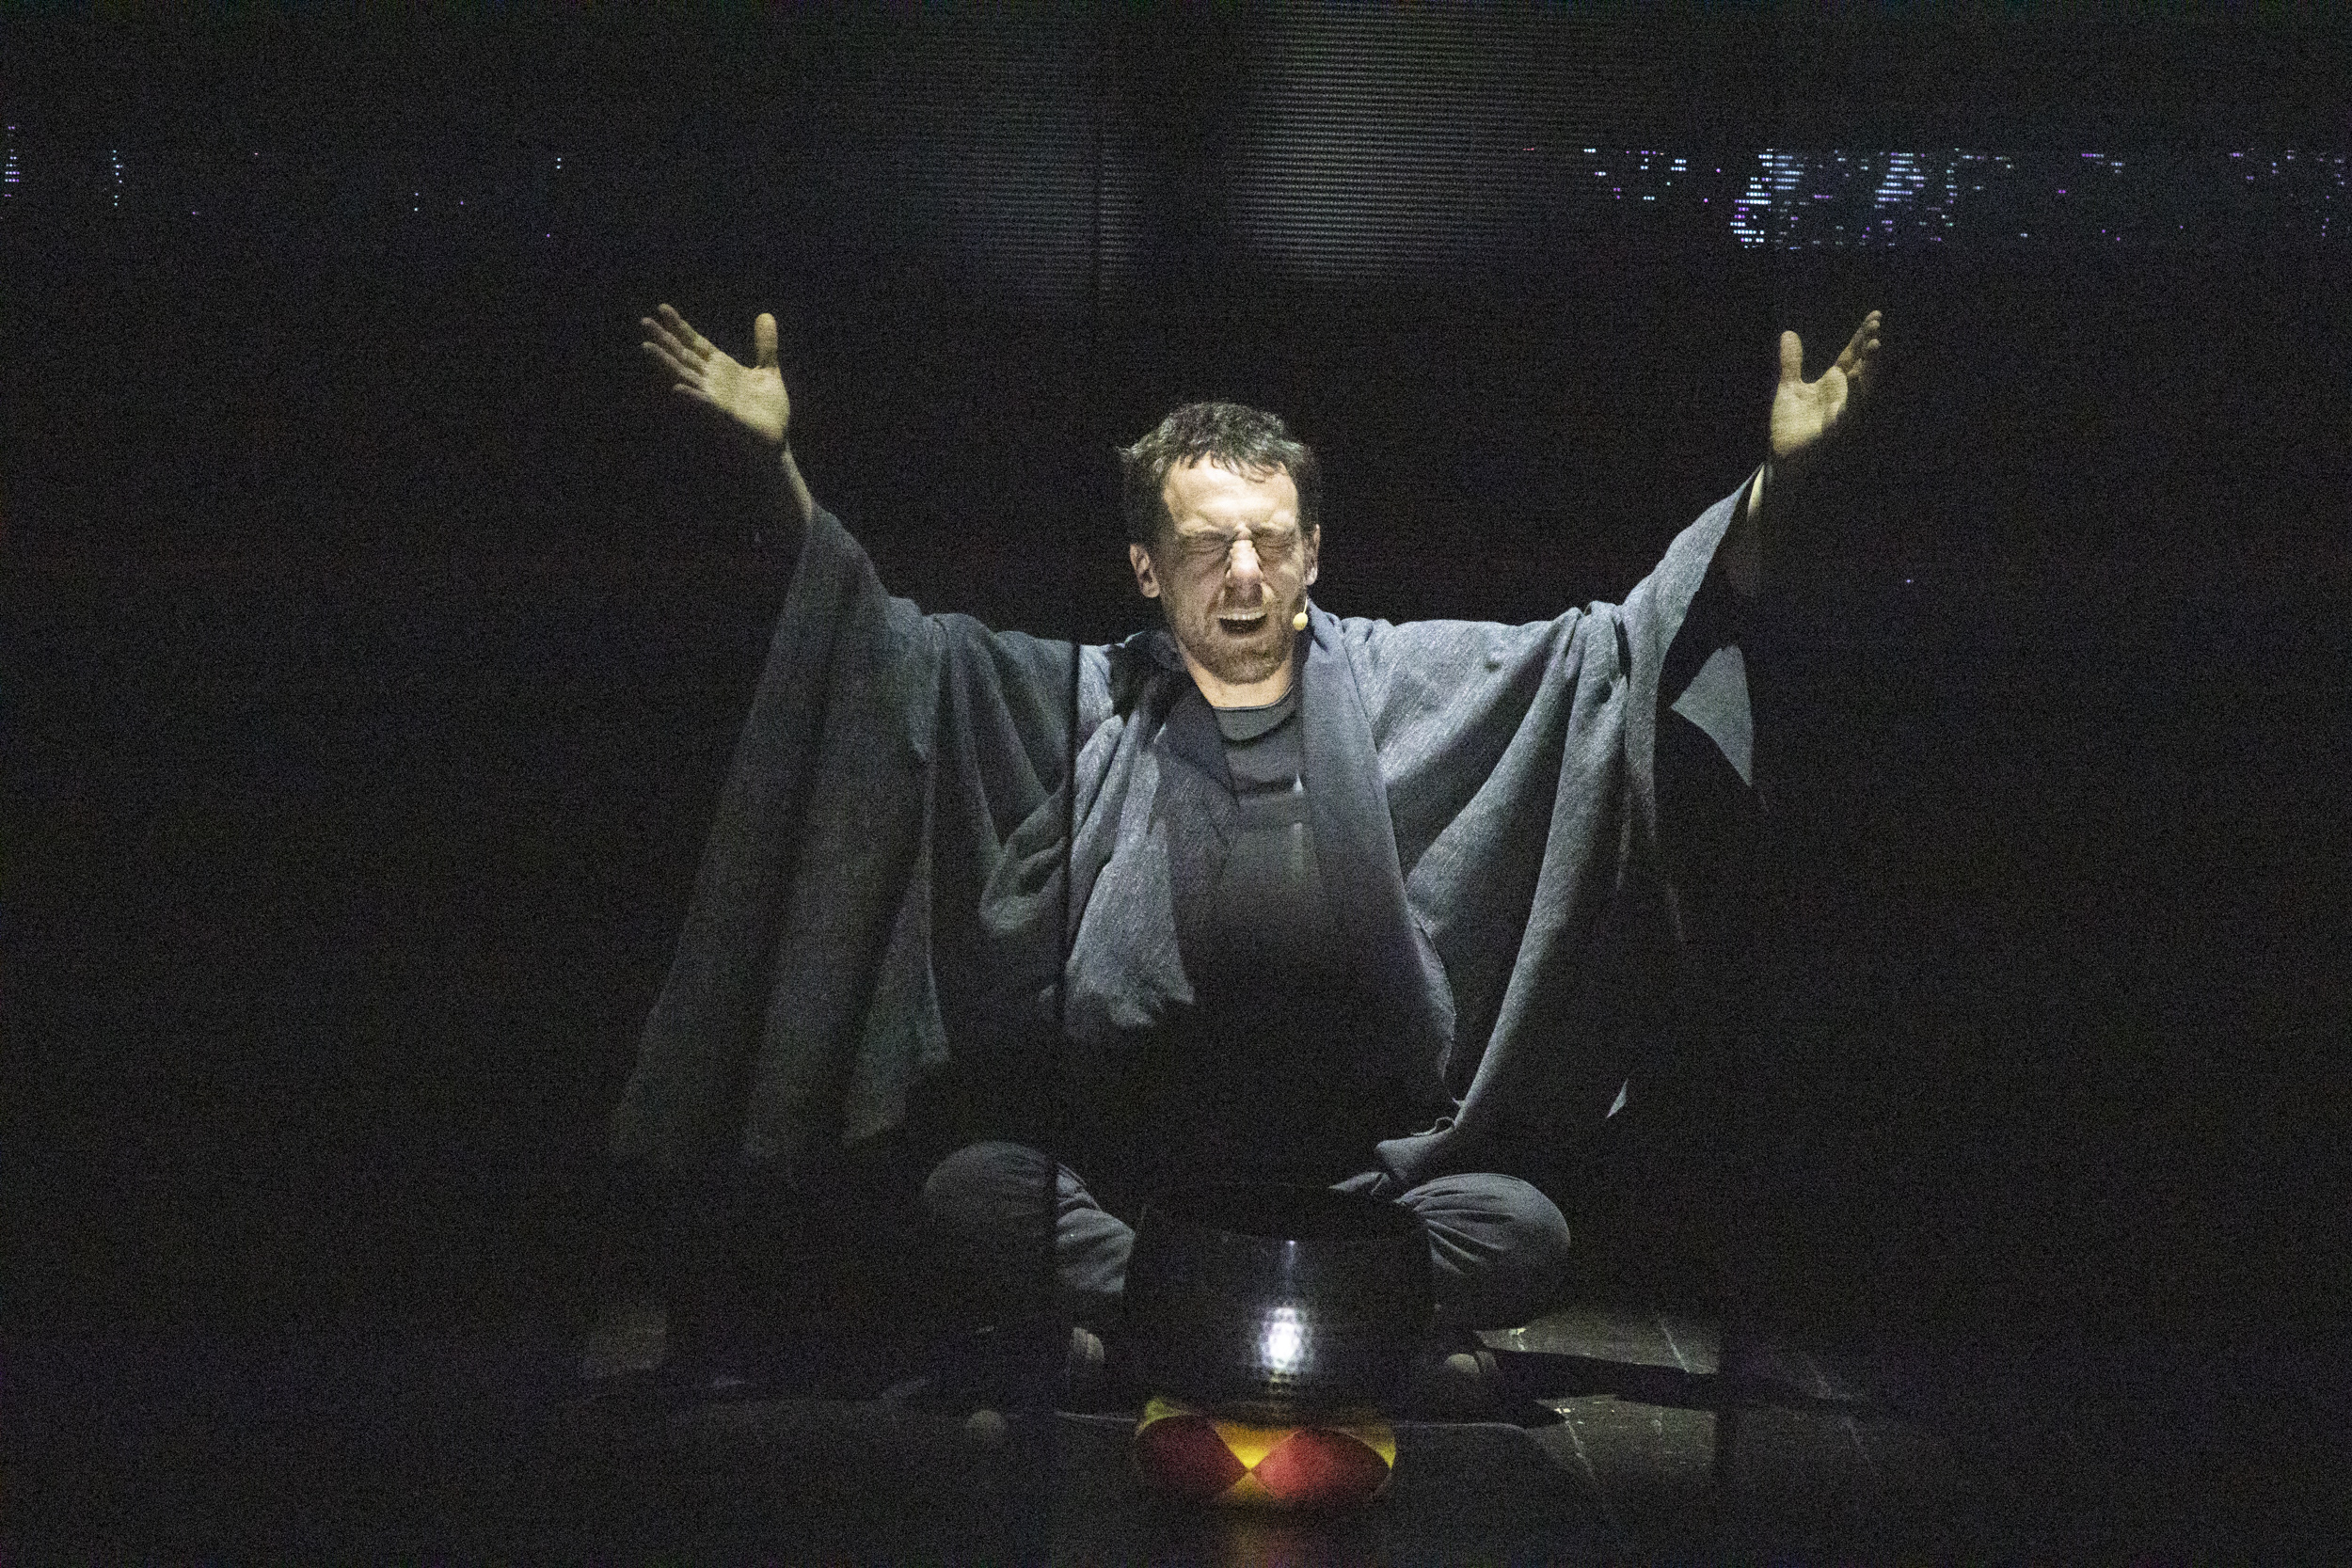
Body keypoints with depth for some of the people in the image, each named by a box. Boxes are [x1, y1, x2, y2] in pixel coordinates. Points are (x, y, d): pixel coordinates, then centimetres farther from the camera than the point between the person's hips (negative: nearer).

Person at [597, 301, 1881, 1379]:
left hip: (1368, 1168, 1)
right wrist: (774, 460, -9)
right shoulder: (1078, 703, 10)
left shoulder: (1400, 683, 10)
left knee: (1522, 1233, -28)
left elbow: (1634, 638, 9)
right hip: (1114, 1167, 0)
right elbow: (876, 637, 5)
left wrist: (1775, 481, -1)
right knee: (972, 1193, -30)